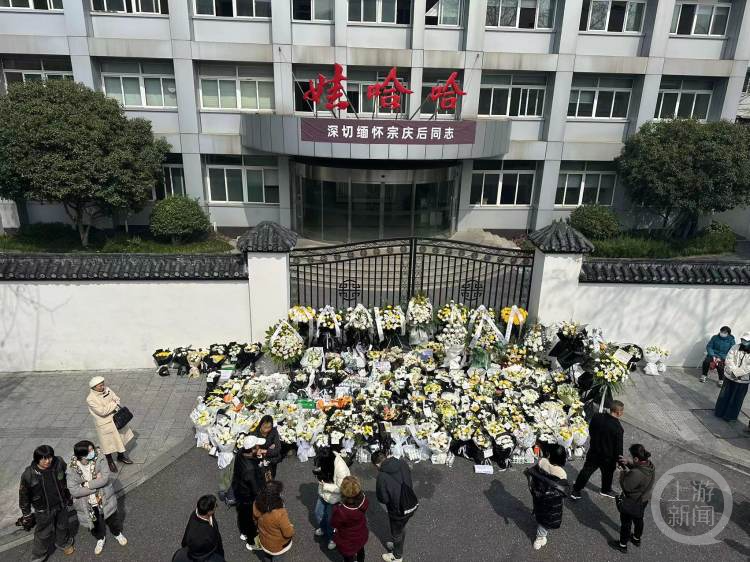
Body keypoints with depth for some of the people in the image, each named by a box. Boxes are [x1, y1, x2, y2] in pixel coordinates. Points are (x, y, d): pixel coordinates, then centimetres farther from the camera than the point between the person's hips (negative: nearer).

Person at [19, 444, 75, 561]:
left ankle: (64, 544, 53)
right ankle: (38, 556, 40)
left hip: (61, 505, 3)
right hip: (43, 510, -3)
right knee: (44, 533, 14)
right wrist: (26, 513, 0)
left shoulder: (59, 463, -21)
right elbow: (24, 495, -10)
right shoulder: (29, 475, -27)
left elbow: (66, 480, 0)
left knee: (63, 526, 25)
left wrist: (68, 497, 11)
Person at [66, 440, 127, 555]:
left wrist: (86, 485, -27)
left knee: (112, 518, 22)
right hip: (88, 504, 0)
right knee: (96, 523, 23)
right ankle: (100, 539, 54)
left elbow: (105, 478, -25)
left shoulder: (99, 458, -23)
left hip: (105, 499, 0)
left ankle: (118, 533, 53)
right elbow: (74, 491, -24)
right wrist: (96, 482, -23)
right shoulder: (72, 469, -22)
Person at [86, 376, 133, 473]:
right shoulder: (90, 399, -24)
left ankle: (121, 456, 45)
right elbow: (102, 411, -27)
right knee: (108, 444, 10)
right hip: (105, 424, -6)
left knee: (120, 438, 22)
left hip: (115, 418, 6)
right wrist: (113, 404, -20)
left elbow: (116, 398, 1)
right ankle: (110, 462, 34)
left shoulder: (106, 389, -6)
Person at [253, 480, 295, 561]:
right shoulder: (280, 514, -38)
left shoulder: (257, 505, -21)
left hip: (263, 542, 7)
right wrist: (291, 527, -4)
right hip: (278, 547, -7)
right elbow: (288, 533, -24)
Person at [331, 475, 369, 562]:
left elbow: (334, 524, -20)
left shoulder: (341, 512, -43)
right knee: (360, 551, 36)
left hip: (347, 543, -5)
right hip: (361, 536, 5)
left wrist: (336, 508, -8)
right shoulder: (364, 499, -29)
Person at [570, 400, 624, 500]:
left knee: (586, 471, 19)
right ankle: (606, 490, 51)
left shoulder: (597, 417, -16)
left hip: (593, 452, 4)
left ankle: (575, 491, 28)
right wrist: (619, 460, -4)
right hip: (608, 457, -3)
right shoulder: (618, 428, -30)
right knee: (607, 473, 26)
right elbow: (618, 447, -20)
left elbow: (590, 431, 3)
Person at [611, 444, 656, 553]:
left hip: (631, 503, -7)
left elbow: (626, 486, -26)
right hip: (643, 500, 7)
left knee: (626, 523, 16)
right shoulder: (649, 465, -16)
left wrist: (623, 471, -15)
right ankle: (637, 539, 56)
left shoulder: (636, 474, -41)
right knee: (638, 519, 31)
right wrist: (627, 464, -9)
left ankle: (623, 545, 37)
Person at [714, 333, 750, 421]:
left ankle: (731, 416, 25)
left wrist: (736, 373, -22)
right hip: (729, 377, 2)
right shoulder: (735, 347, -4)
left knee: (736, 399, 11)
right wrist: (733, 371, -20)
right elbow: (729, 360, -8)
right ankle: (719, 412, 28)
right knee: (724, 396, 13)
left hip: (742, 381, -2)